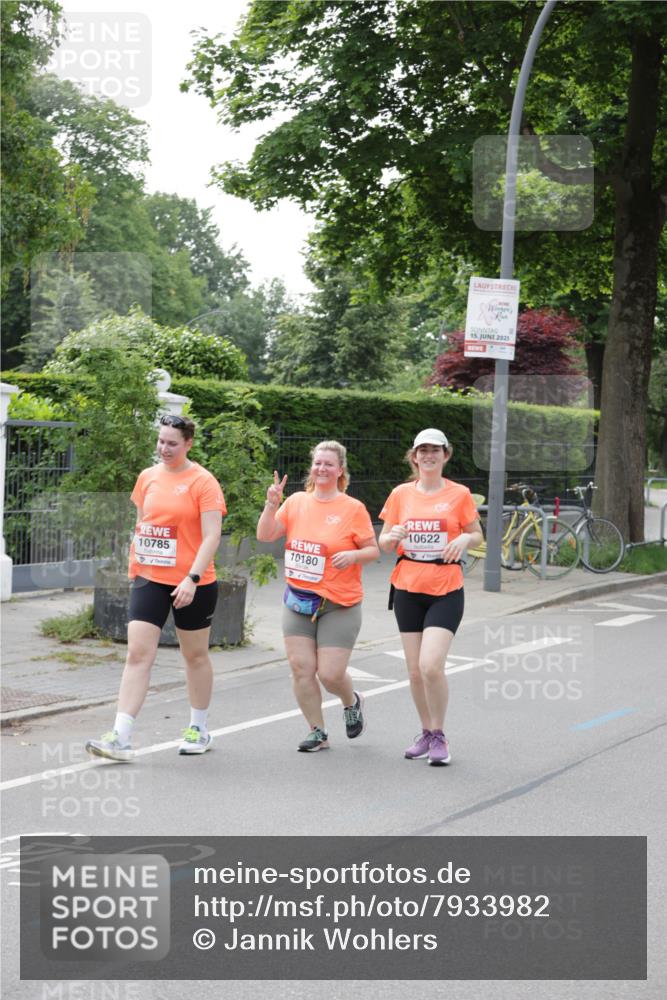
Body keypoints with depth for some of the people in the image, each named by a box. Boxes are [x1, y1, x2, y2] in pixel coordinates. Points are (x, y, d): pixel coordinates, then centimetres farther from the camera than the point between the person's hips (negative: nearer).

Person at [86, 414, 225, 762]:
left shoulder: (203, 482, -9)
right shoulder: (147, 477, 8)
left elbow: (212, 536, -15)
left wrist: (192, 578, -23)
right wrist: (134, 566, 15)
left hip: (191, 584, -4)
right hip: (149, 579, 4)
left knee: (195, 656, 11)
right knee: (137, 653, -7)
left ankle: (199, 730, 28)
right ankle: (120, 738, -11)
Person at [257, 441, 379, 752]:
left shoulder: (353, 508, -3)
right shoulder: (296, 502, 7)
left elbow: (373, 550, 0)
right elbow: (265, 536, 3)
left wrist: (353, 555, -20)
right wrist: (272, 505, -11)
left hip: (339, 605, -4)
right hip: (298, 600, 4)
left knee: (330, 673, -7)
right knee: (301, 668, -2)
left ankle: (351, 702, 28)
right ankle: (317, 732, 13)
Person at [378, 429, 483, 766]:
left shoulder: (459, 494, 0)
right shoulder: (401, 494, 6)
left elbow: (477, 534, 9)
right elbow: (383, 543, 10)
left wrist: (464, 539, -13)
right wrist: (393, 536, -13)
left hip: (445, 590, -3)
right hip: (407, 589, 3)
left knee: (431, 665, -15)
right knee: (415, 671, 6)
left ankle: (439, 736, 3)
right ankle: (426, 733, 25)